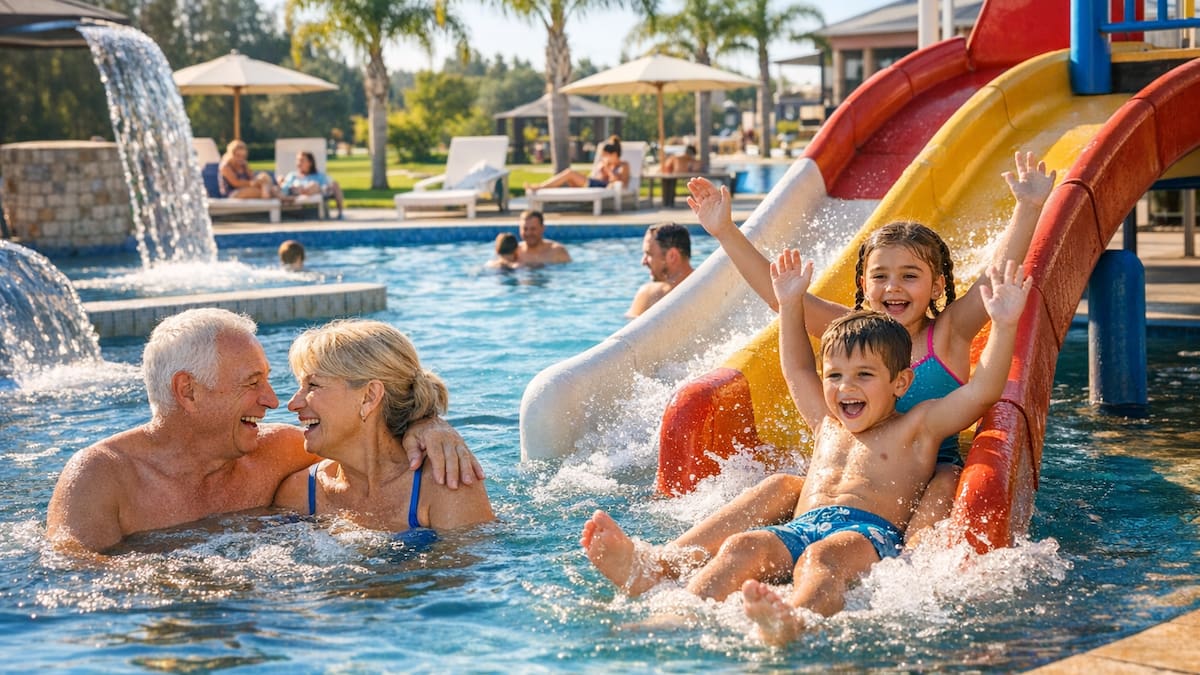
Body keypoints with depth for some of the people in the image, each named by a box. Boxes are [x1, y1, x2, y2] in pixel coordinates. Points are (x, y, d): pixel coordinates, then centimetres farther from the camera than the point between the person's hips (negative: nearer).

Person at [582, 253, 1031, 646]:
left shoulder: (917, 427, 18)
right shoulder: (827, 424, 34)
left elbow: (981, 392, 9)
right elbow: (797, 370, 49)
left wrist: (1003, 327, 0)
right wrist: (791, 305, 50)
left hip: (871, 532, -5)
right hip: (799, 530, 5)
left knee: (822, 558, -40)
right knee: (742, 546, -27)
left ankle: (793, 622, -74)